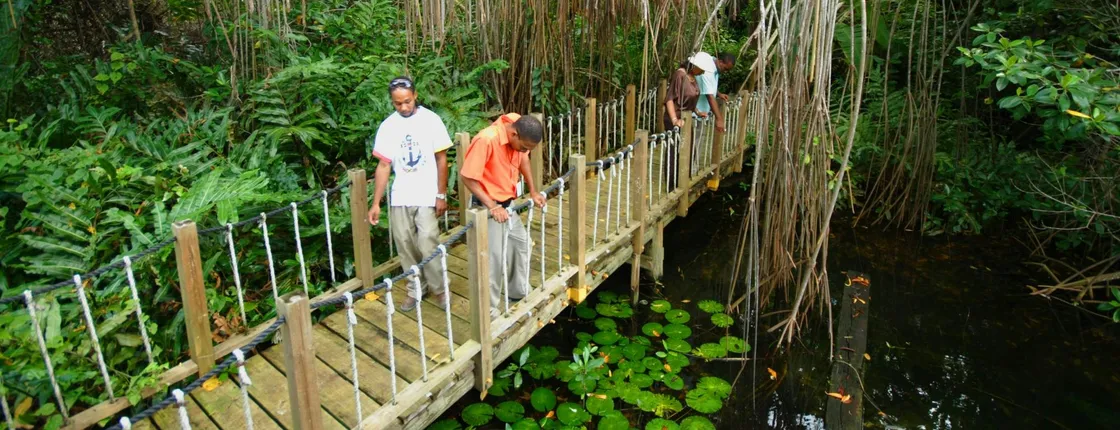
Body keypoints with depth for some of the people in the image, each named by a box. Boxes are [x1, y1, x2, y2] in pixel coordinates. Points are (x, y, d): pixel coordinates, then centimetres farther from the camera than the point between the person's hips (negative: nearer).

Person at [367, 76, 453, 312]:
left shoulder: (430, 120, -8)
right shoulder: (388, 126, 0)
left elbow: (441, 159, -3)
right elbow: (384, 166, 2)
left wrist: (441, 195, -6)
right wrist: (376, 203, 0)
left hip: (427, 196, -3)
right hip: (400, 197, 3)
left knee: (428, 245, -7)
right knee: (405, 244, 8)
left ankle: (438, 288, 14)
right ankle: (416, 289, 26)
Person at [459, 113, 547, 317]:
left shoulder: (519, 135, -8)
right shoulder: (486, 140, -31)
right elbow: (467, 177, -26)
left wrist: (533, 192, 11)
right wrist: (492, 206, -27)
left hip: (508, 203, 8)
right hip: (488, 206, -8)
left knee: (522, 244, 19)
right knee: (494, 258, -4)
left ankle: (520, 291, 38)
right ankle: (488, 308, 12)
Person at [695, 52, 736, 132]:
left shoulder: (716, 69, 3)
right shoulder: (707, 71, -26)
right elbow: (710, 96, -32)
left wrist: (718, 94, 4)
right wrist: (718, 119, -35)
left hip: (704, 112, 9)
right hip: (697, 113, -9)